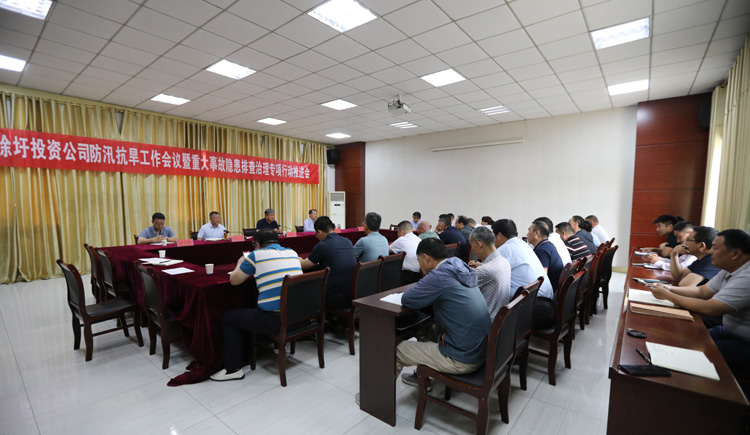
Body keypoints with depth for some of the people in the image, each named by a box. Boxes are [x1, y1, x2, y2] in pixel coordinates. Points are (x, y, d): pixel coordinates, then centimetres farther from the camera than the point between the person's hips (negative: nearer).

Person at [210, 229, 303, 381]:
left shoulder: (256, 255, -6)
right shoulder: (292, 253, 9)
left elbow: (234, 280, 7)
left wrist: (240, 265, 26)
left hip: (275, 320, -7)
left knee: (228, 317, 16)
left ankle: (233, 369, 21)